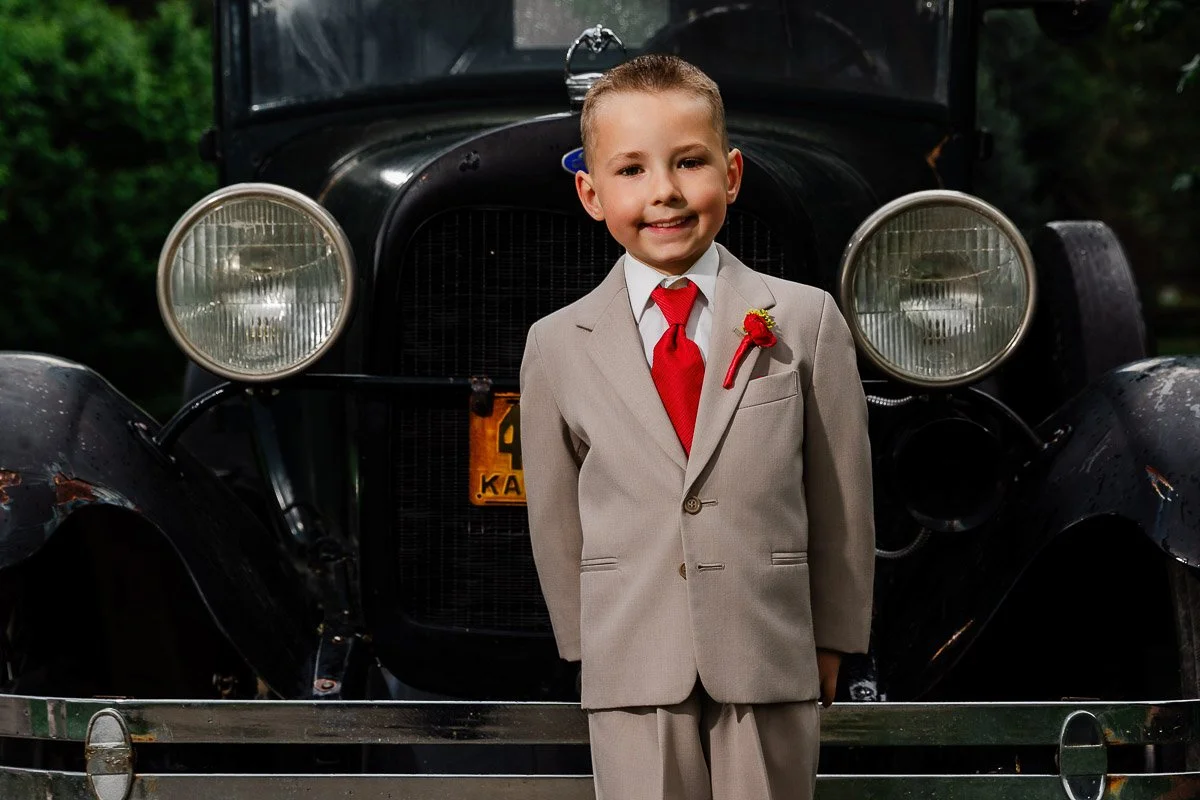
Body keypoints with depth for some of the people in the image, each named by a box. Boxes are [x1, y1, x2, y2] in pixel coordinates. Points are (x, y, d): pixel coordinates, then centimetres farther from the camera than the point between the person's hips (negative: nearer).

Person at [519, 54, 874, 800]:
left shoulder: (805, 322, -1)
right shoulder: (558, 347, 2)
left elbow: (844, 495, 4)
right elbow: (556, 519, 9)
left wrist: (833, 638, 7)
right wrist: (591, 645, 10)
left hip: (772, 663, 0)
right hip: (633, 675, 0)